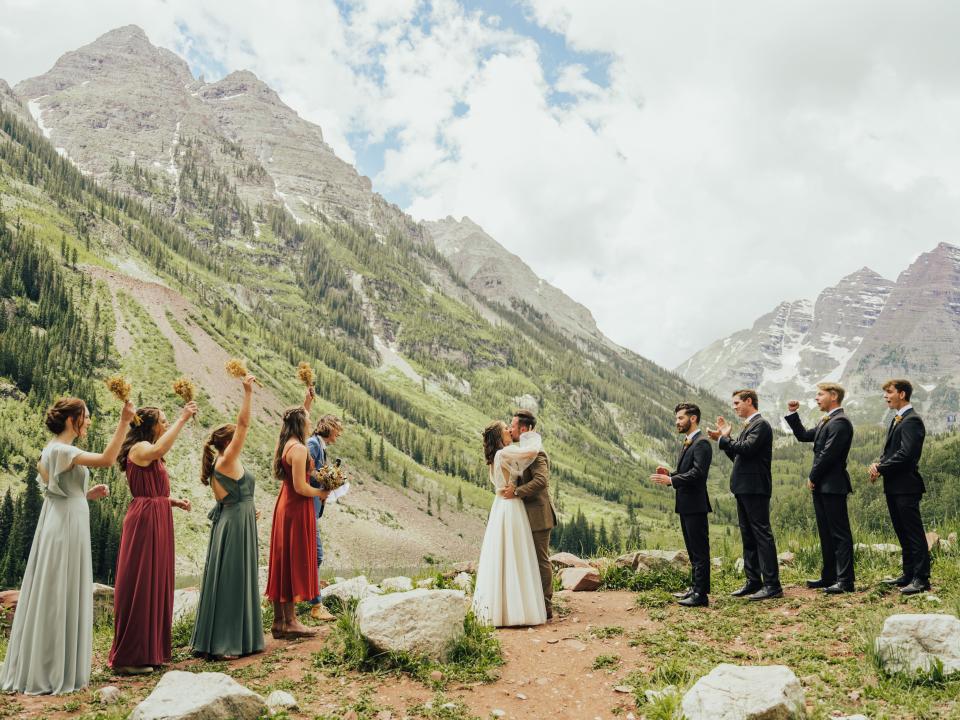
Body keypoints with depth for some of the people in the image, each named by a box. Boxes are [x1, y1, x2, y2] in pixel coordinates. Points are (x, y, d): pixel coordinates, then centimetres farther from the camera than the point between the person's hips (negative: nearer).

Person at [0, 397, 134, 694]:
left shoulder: (57, 450, 14)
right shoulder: (60, 450, -17)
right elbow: (107, 459, -33)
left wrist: (88, 494, 9)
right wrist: (124, 422, -34)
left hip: (66, 527, 10)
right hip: (65, 528, -10)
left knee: (61, 597, 14)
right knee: (57, 597, -2)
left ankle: (42, 670, 24)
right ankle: (49, 674, 8)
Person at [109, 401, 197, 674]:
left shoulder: (149, 453, 20)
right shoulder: (139, 448, -11)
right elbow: (158, 450, -37)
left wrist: (173, 501, 10)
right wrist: (182, 419, -35)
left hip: (157, 520, 10)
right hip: (145, 519, -10)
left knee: (155, 585, 13)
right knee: (139, 586, -5)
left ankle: (150, 651, 21)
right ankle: (128, 657, 2)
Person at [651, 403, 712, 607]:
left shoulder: (702, 443, -13)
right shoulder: (687, 443, 18)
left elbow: (698, 472, -23)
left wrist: (671, 480, -23)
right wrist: (669, 474, 4)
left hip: (695, 505, -10)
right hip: (685, 505, 10)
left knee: (700, 550, -5)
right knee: (693, 550, 17)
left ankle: (701, 594, -1)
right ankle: (695, 588, 26)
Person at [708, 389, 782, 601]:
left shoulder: (761, 425, -11)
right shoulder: (748, 426, 19)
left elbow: (747, 448, -24)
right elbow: (737, 455, 18)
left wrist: (722, 439, -14)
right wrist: (726, 436, 8)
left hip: (755, 488, -10)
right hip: (744, 488, 10)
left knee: (762, 534, -7)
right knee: (748, 536, 13)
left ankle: (772, 585, -3)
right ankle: (753, 581, 19)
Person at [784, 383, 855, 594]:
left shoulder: (840, 422, -15)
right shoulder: (826, 421, 17)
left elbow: (828, 454, -20)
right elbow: (803, 436, 22)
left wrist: (812, 478, -11)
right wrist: (793, 414, 12)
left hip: (833, 486, -10)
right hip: (821, 486, 10)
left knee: (840, 534, -4)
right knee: (826, 533, 15)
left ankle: (845, 581, 0)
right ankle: (829, 577, 23)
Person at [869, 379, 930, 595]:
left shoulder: (912, 420, -13)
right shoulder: (897, 420, 18)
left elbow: (905, 454, -21)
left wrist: (880, 468, -13)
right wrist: (878, 465, 0)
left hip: (906, 486, -10)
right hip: (894, 486, 10)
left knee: (914, 533, -5)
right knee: (903, 534, 15)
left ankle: (921, 579, -1)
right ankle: (909, 574, 24)